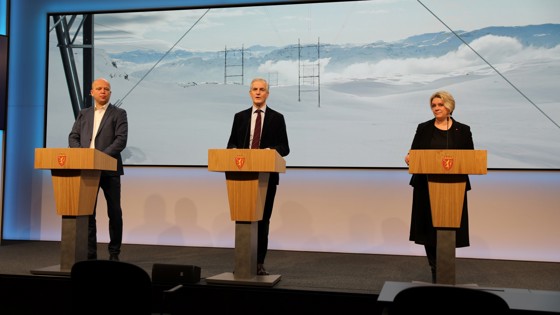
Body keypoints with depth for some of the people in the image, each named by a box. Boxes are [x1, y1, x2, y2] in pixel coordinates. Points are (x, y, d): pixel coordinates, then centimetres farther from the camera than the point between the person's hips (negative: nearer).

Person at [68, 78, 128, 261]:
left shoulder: (118, 114, 3)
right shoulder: (83, 114, 16)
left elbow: (121, 140, -8)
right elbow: (73, 137, 10)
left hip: (109, 169, -3)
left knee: (114, 212, 3)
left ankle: (114, 253, 14)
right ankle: (89, 253, 12)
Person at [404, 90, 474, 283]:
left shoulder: (463, 130, 4)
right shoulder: (423, 128, 5)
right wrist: (409, 159, -18)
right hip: (427, 186, 1)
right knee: (428, 228, 1)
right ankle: (436, 270, 15)